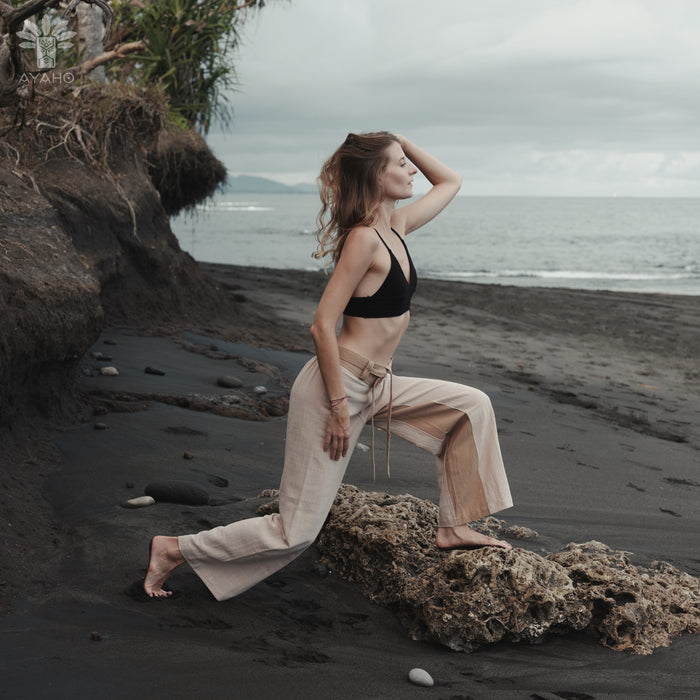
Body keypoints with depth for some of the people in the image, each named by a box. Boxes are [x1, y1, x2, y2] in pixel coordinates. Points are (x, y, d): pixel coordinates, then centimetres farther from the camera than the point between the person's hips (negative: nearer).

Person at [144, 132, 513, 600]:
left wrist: (403, 142, 9)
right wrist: (339, 409, -21)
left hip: (375, 386, 9)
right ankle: (174, 550, 9)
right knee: (296, 531, -4)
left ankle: (454, 528, 16)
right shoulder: (364, 239, -18)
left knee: (471, 405, 9)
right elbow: (323, 327, -21)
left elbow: (450, 182, 22)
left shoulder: (397, 226, 7)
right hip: (338, 387, -9)